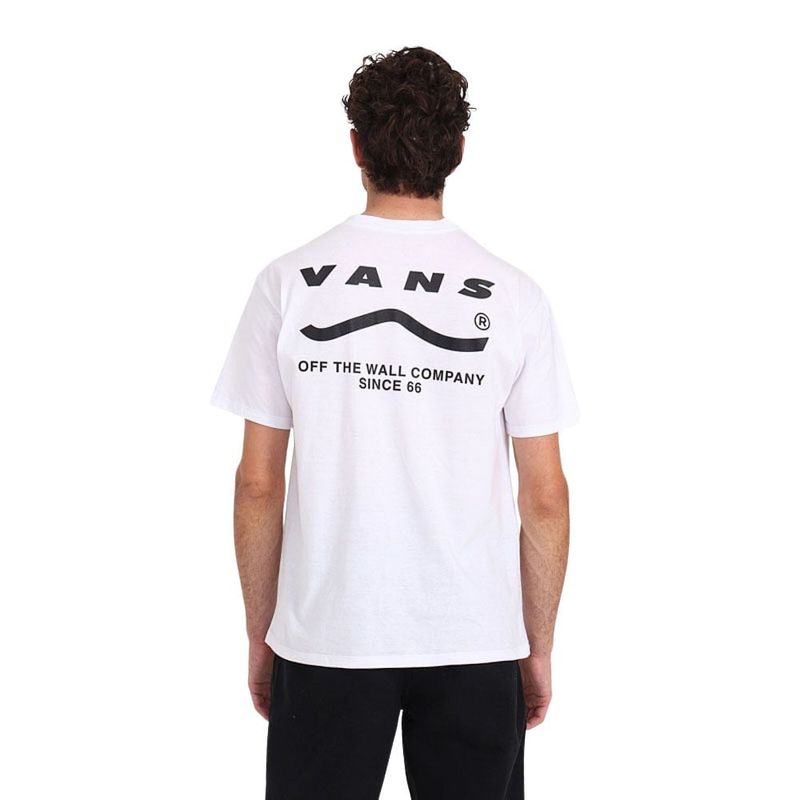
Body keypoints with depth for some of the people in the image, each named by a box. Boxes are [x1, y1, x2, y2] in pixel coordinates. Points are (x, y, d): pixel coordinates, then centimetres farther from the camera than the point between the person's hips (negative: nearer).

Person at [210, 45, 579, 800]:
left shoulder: (288, 283, -5)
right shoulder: (512, 294, -5)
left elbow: (258, 483, -2)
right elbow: (546, 496, -3)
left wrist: (260, 635, 9)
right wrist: (539, 647, 9)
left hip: (327, 633, 0)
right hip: (477, 641, 0)